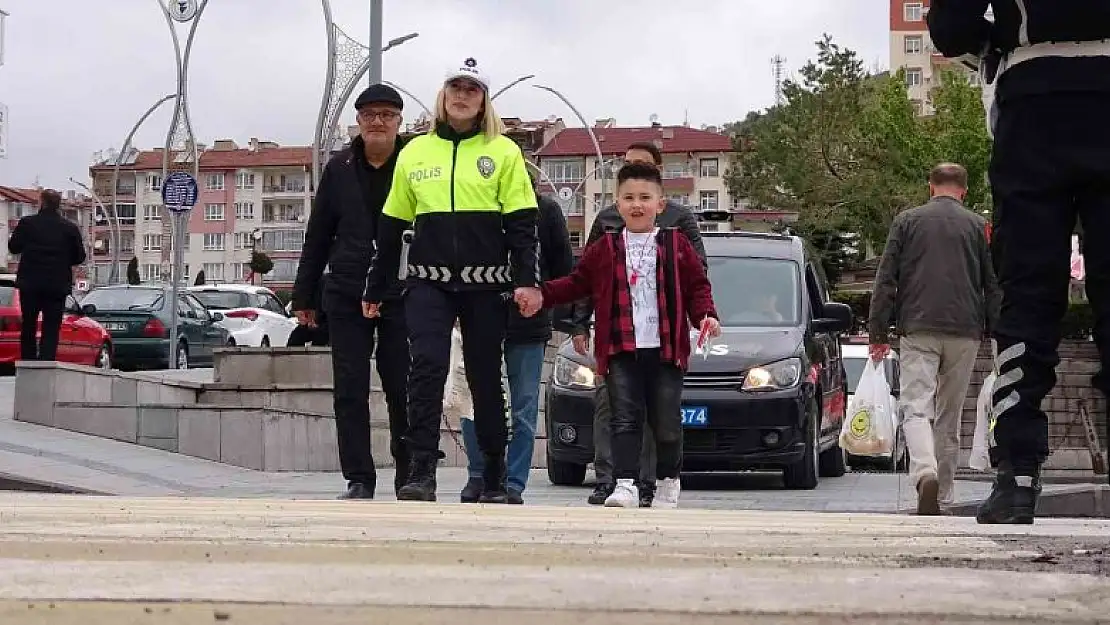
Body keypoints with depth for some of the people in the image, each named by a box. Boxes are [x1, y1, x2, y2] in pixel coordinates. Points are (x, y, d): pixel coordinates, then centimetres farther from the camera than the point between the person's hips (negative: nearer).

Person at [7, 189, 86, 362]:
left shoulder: (27, 223, -5)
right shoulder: (70, 228, -2)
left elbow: (13, 247, 2)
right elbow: (80, 257, 3)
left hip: (30, 283, 0)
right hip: (57, 285, 0)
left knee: (28, 326, 13)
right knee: (51, 330, 1)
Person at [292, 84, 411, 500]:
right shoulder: (339, 169, 9)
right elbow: (318, 237, 13)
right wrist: (304, 295, 12)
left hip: (402, 297, -2)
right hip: (347, 297, 3)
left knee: (403, 391, 3)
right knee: (350, 391, 2)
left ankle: (410, 479, 15)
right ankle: (359, 480, 8)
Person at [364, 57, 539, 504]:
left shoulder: (503, 152, 4)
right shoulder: (415, 152, 11)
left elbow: (522, 223, 1)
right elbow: (392, 227, 15)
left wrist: (526, 279, -12)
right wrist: (375, 289, 15)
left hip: (486, 283, -1)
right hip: (429, 282, 1)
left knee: (486, 378, 6)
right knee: (427, 366, -16)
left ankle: (494, 479, 18)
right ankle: (421, 472, -16)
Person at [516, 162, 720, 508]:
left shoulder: (677, 245, 6)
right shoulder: (604, 249, 8)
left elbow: (697, 286, 7)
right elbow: (577, 282, 13)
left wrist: (706, 315, -9)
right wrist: (542, 294, 1)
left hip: (666, 349, 0)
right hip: (621, 350, 0)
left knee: (667, 423, 7)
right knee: (625, 420, -6)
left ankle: (668, 482, 26)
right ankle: (625, 486, -11)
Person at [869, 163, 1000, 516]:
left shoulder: (906, 221, 8)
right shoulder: (978, 226, 10)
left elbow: (885, 280, 4)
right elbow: (994, 286, 10)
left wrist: (878, 332, 6)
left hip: (918, 330, -2)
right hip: (965, 332, 2)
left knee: (916, 409, -6)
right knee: (950, 417, 11)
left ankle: (925, 473, -33)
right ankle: (943, 497, 15)